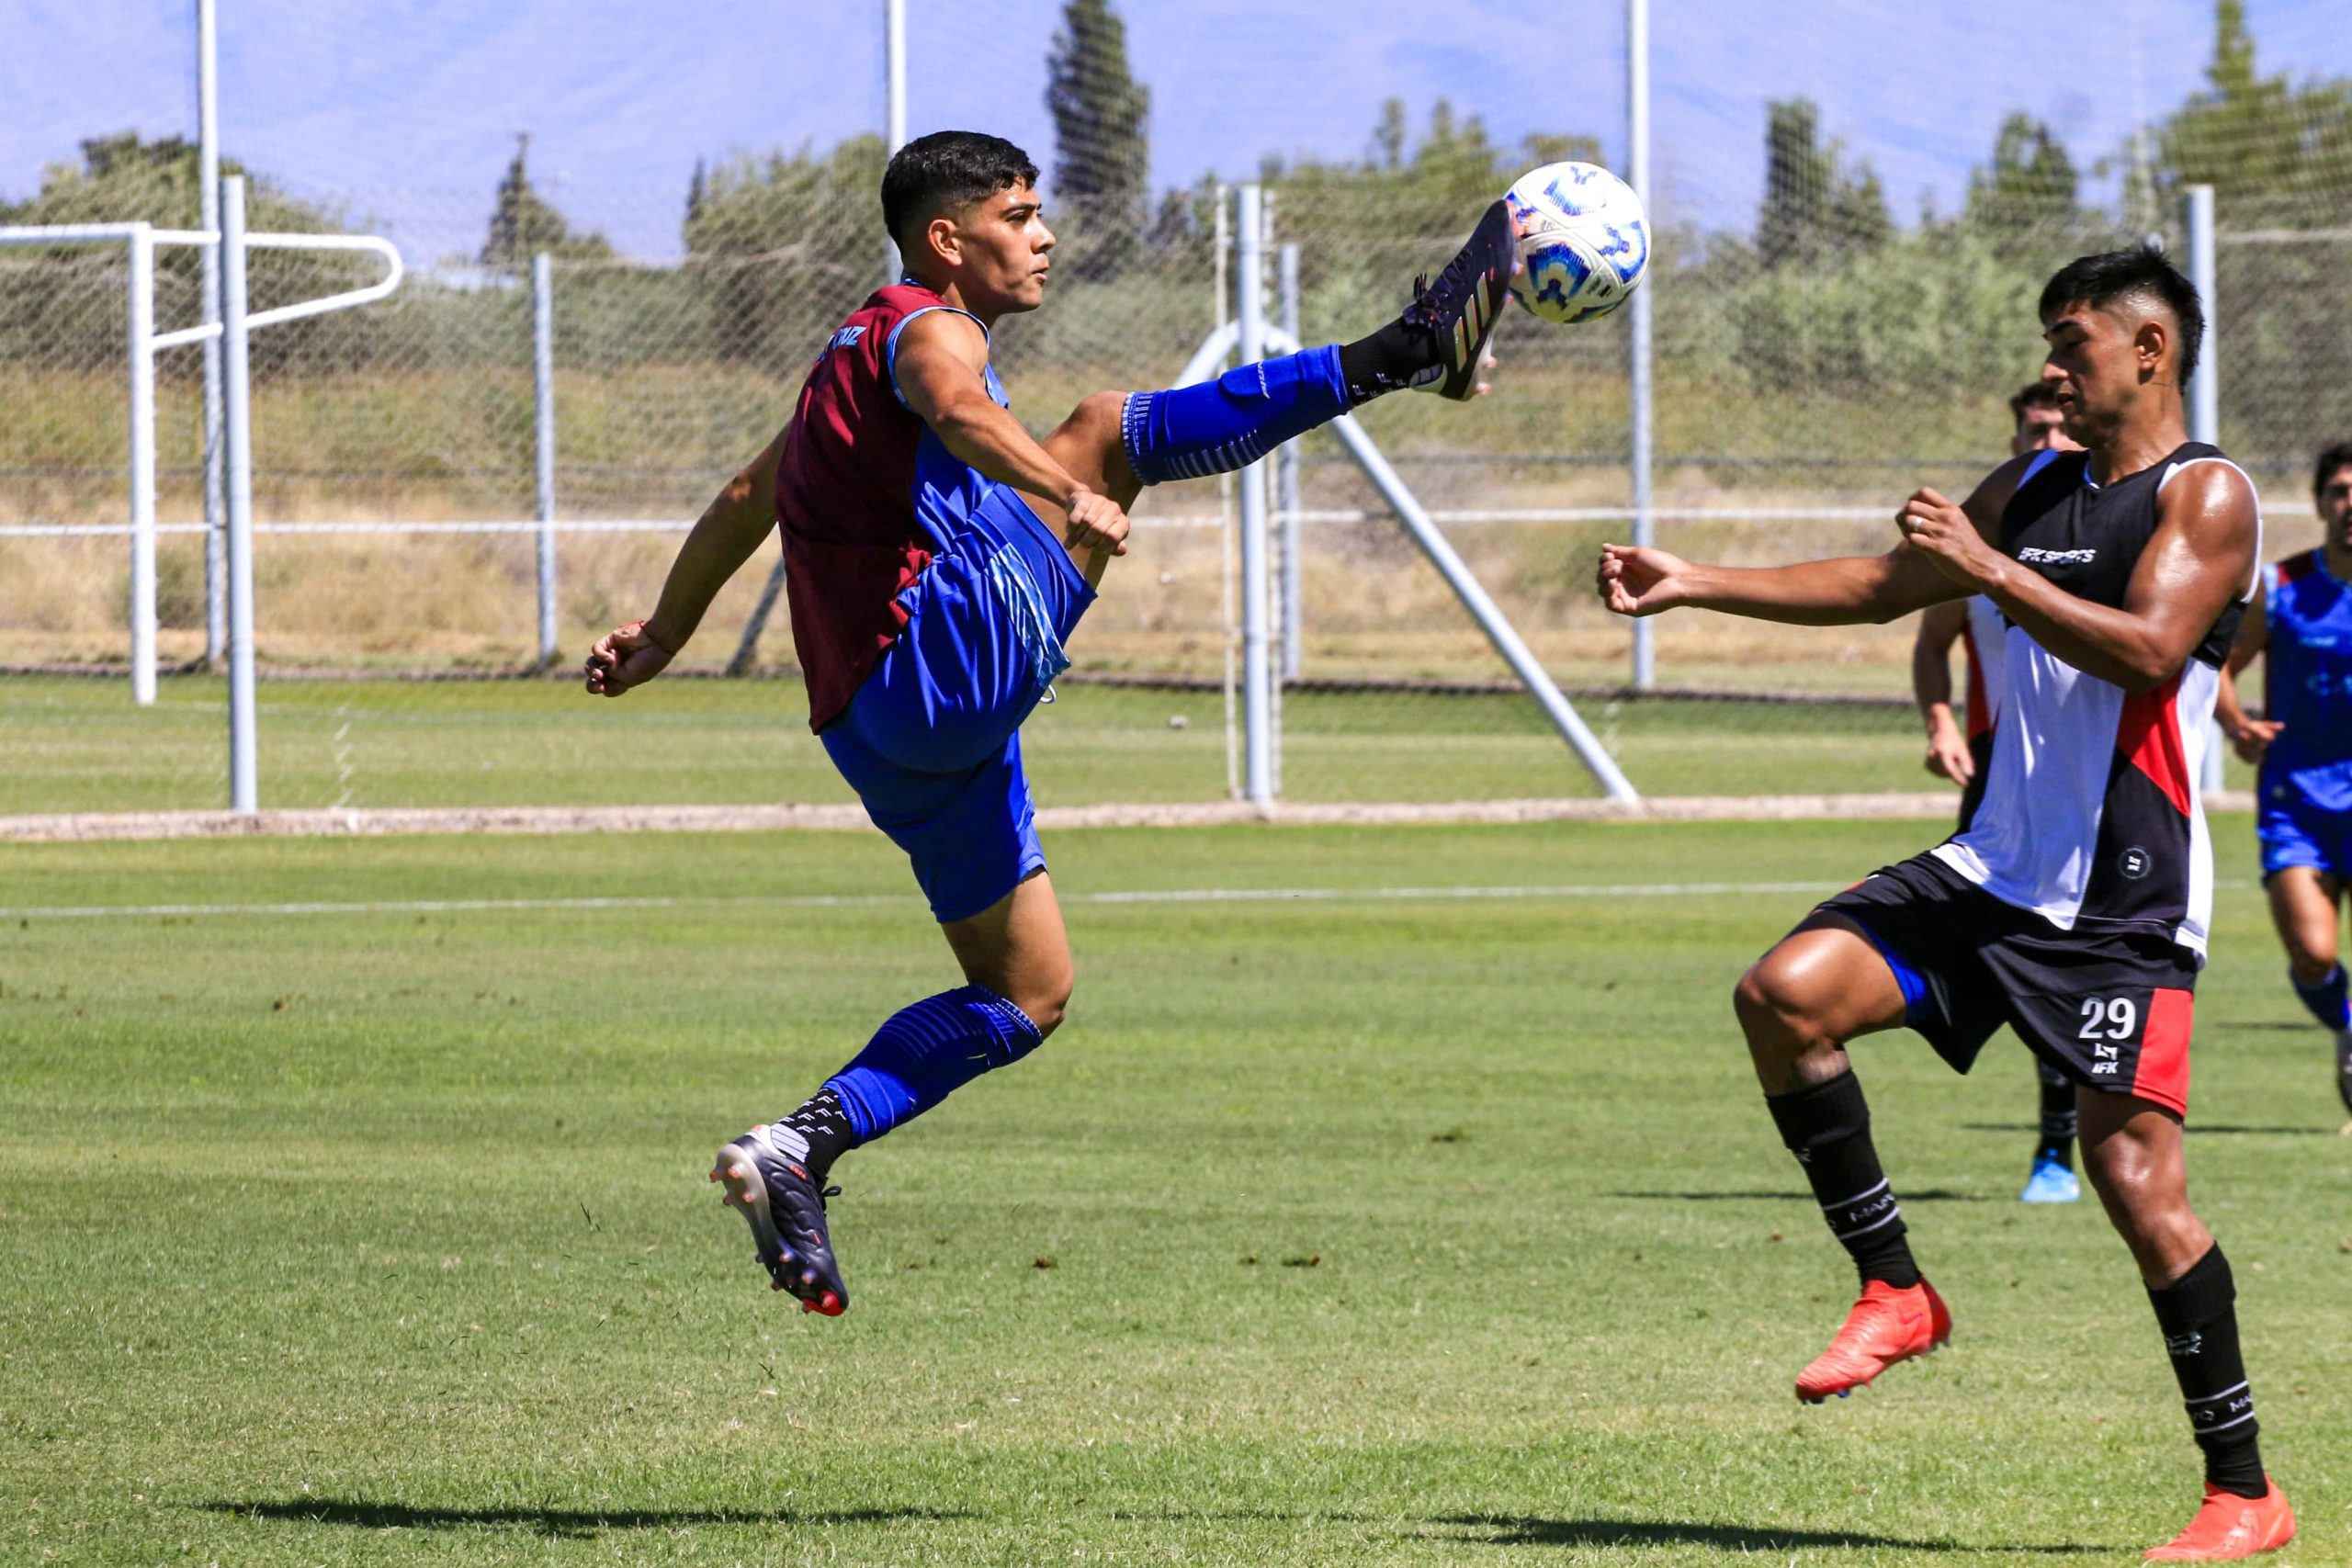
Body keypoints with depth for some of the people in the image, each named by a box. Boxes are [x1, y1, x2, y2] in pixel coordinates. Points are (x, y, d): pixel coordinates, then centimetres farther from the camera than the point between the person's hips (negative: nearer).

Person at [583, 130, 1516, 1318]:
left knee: (1027, 995, 14)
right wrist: (1067, 488, -43)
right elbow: (957, 411, -28)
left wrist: (663, 634, 49)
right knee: (1109, 427, -18)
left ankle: (801, 1148, 6)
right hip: (944, 662, -10)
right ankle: (1406, 352, -32)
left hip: (888, 730, 10)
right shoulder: (926, 324, -2)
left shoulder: (860, 352, 27)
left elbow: (747, 497, 38)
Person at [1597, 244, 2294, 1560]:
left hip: (2126, 901, -7)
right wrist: (1695, 585, 21)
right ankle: (1895, 1291, 0)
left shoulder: (2207, 496, -5)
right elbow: (1884, 586, 27)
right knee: (1787, 992, -12)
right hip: (1998, 866, 7)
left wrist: (1991, 569, -20)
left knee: (2136, 1175, -12)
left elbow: (2151, 650, -20)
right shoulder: (2032, 489, 18)